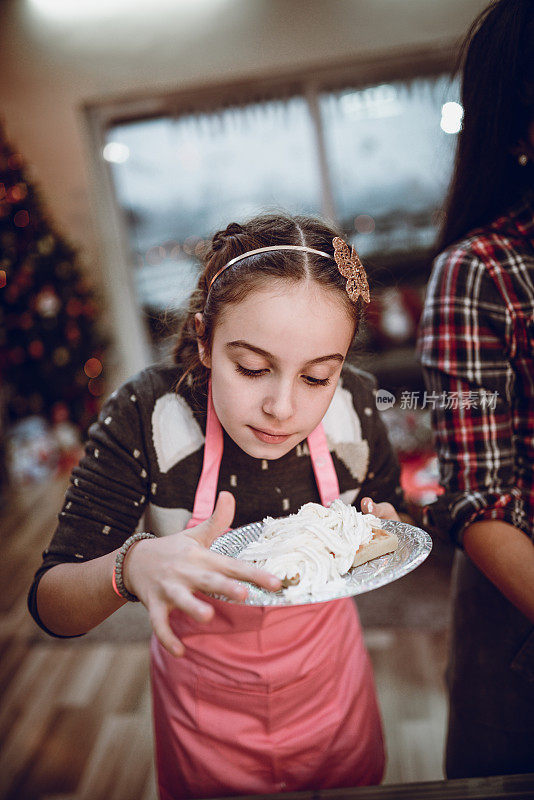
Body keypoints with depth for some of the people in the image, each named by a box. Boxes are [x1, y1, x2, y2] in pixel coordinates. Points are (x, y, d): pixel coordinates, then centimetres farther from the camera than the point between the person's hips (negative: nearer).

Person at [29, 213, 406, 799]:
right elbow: (50, 606, -25)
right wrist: (130, 568, -47)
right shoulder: (144, 417, -27)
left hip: (331, 682, 2)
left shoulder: (355, 405, -20)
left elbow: (390, 514, 0)